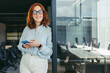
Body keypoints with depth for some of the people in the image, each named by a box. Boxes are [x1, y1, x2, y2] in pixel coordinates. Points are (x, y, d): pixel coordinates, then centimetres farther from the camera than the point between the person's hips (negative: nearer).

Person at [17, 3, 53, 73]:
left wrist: (39, 45, -23)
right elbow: (19, 45, 10)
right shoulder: (27, 28, 5)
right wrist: (24, 46, -10)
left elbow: (50, 51, -8)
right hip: (25, 61, 3)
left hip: (40, 64, -3)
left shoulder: (48, 30, -6)